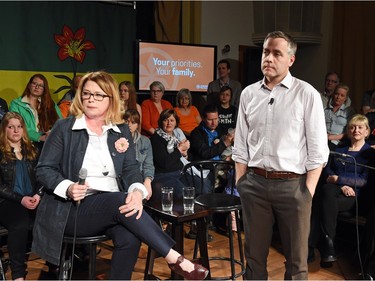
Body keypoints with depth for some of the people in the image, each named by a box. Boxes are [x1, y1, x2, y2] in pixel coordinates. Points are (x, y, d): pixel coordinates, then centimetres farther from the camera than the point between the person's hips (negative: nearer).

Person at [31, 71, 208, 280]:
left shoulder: (122, 131, 12)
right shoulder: (64, 128, 3)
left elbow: (131, 169, 3)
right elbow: (44, 169, 1)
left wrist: (137, 191, -20)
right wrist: (68, 188, -20)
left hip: (114, 206, 3)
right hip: (73, 209, -3)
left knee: (130, 238, -31)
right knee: (120, 200, -32)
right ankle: (175, 259, -27)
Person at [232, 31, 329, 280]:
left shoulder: (307, 94, -4)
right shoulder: (249, 94, 7)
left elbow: (317, 149, -5)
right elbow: (241, 146, 11)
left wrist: (308, 191, -9)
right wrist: (240, 184, 6)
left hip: (293, 184, -3)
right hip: (254, 183, 3)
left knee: (296, 258, 11)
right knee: (254, 254, 15)